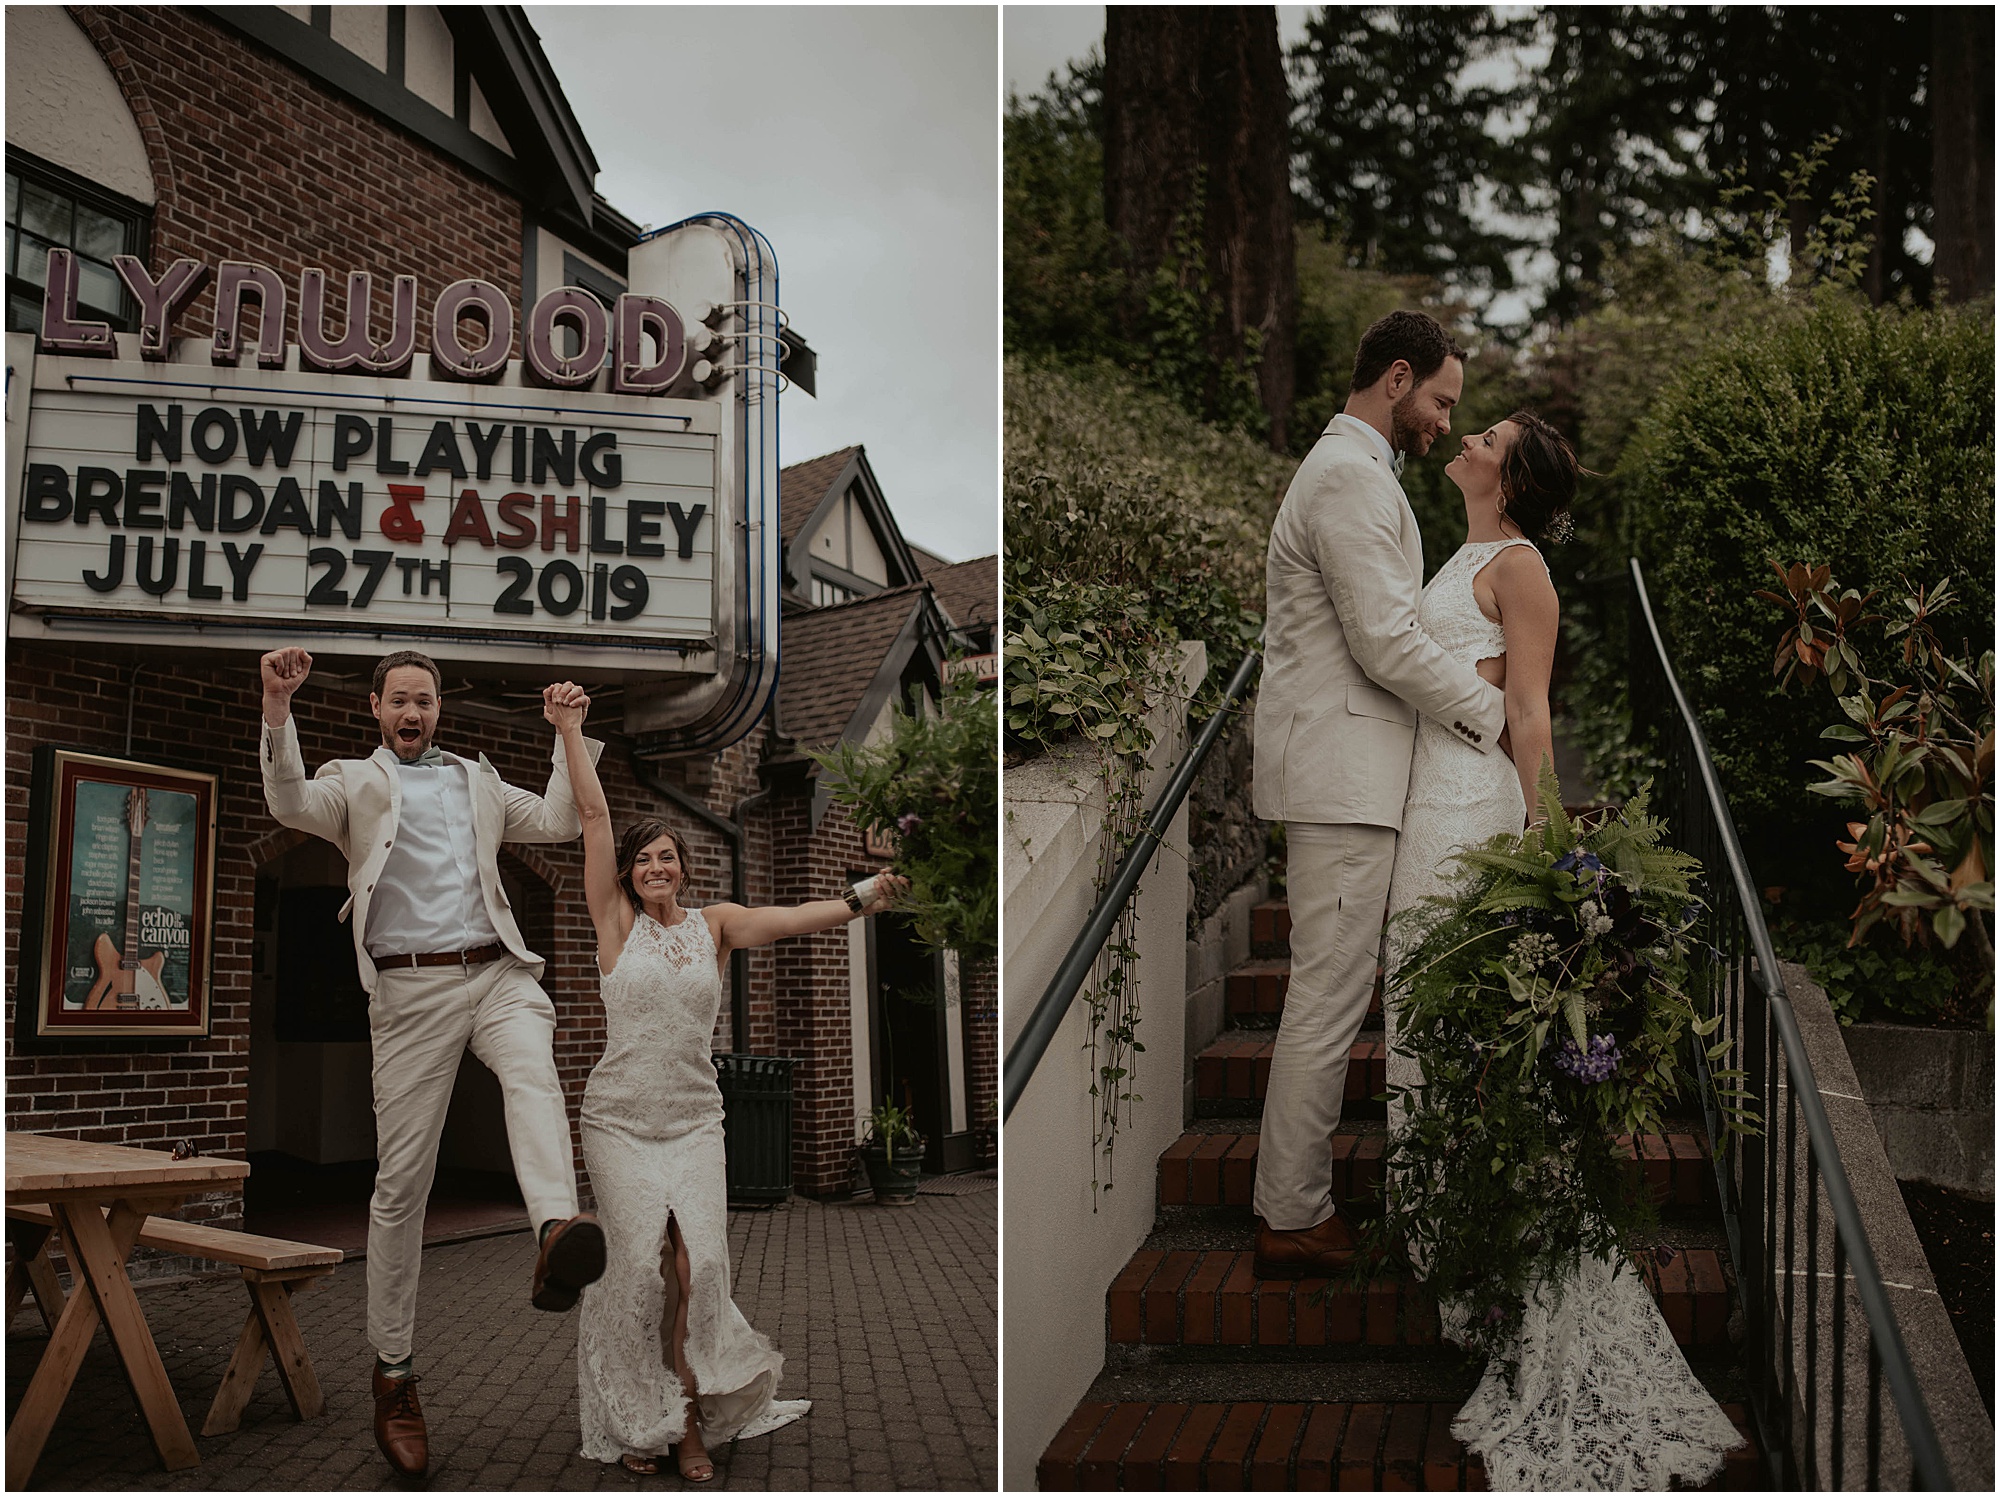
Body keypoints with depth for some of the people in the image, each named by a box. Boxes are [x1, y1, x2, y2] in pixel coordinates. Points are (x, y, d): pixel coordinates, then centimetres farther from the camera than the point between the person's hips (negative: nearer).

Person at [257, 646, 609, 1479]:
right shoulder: (354, 783, 13)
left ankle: (556, 1235, -57)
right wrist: (278, 709, -23)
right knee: (401, 1177, -1)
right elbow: (291, 804, -8)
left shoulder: (478, 782, 25)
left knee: (533, 1074, -33)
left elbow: (557, 822, 17)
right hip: (410, 989, -2)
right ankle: (393, 1373, 9)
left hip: (496, 973, 2)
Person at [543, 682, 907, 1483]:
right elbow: (594, 818, -5)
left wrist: (864, 898, -26)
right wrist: (570, 731, -11)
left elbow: (789, 919, -9)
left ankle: (691, 1420, 7)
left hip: (695, 1122, 2)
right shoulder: (617, 922, 1)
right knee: (643, 1264, -7)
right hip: (620, 1119, -2)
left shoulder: (715, 924, 6)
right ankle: (638, 1418, 11)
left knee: (701, 1263, -8)